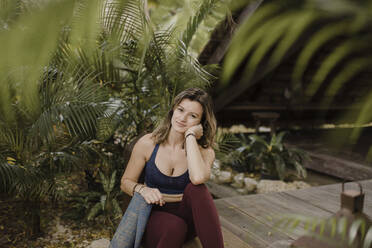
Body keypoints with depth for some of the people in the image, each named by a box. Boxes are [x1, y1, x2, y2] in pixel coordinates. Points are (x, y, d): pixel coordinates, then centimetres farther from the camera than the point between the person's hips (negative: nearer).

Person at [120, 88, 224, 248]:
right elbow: (126, 182, 3)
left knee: (196, 188, -31)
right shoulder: (148, 143, -6)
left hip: (187, 217, 2)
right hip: (154, 214, -1)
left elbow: (198, 178, -31)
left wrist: (190, 136, -21)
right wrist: (142, 189, -20)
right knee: (174, 226, -36)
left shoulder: (204, 152, -6)